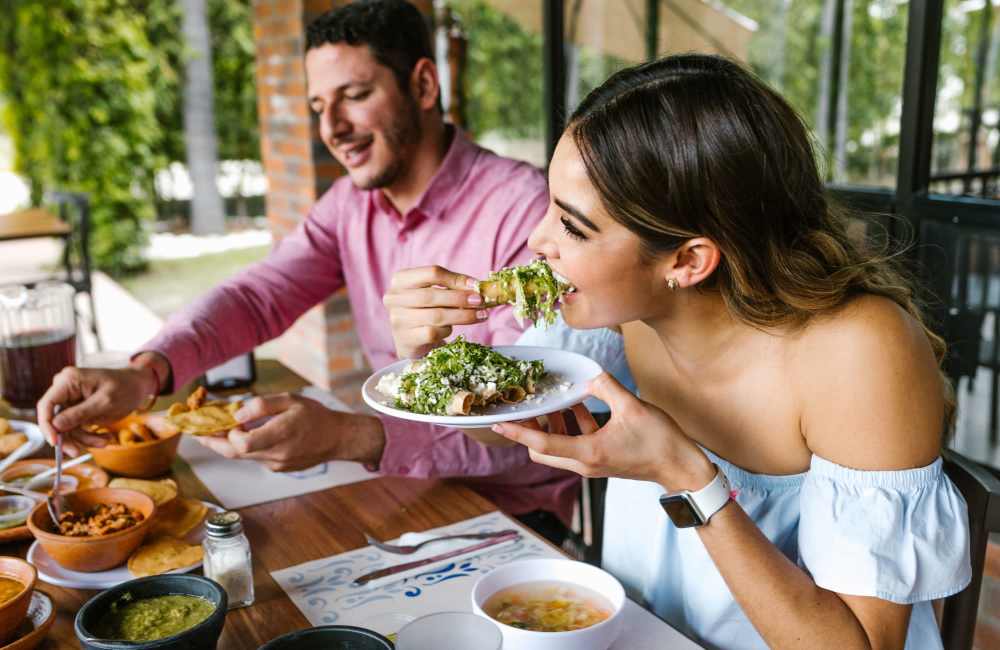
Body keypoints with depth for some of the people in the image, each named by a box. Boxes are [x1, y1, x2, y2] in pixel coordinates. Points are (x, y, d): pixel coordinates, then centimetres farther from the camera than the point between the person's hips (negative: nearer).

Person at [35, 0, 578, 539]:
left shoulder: (520, 207, -20)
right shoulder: (351, 202, 4)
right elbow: (257, 297, -4)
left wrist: (345, 437, -38)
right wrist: (143, 372, -24)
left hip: (511, 514, -5)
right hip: (401, 488, 6)